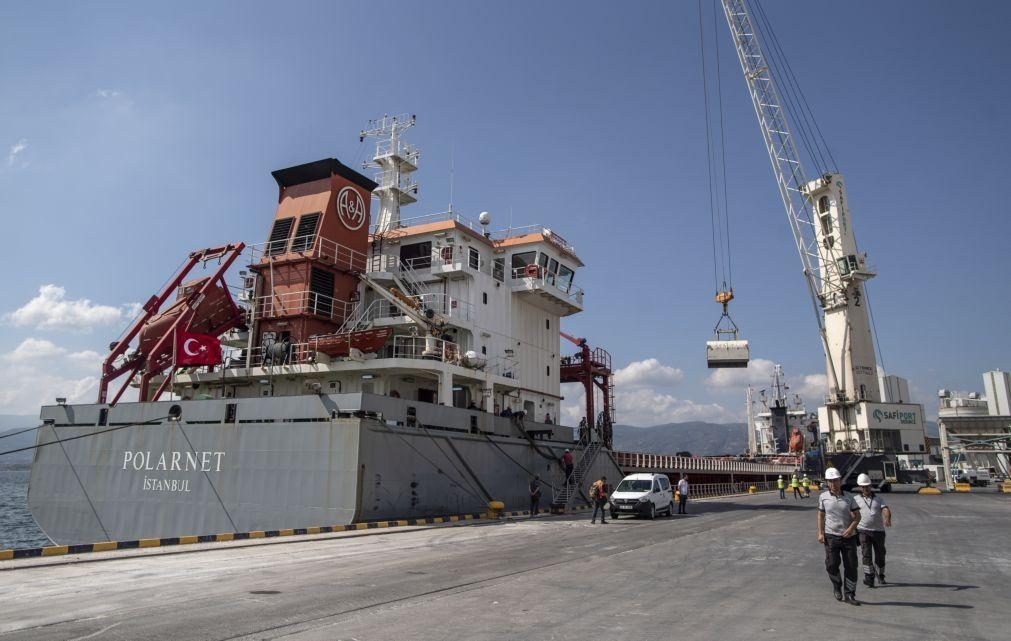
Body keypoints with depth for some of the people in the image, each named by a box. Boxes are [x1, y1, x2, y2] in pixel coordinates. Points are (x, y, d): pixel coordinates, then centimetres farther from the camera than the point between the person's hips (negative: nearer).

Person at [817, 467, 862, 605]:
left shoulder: (848, 498, 2)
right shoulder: (823, 497, 1)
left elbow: (857, 515, 2)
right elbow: (821, 515, 8)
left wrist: (851, 528, -15)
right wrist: (820, 533, 1)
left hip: (848, 536, 1)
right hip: (831, 536, -1)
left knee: (851, 566, 3)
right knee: (832, 565, -3)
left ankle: (849, 595, 16)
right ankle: (837, 586, 25)